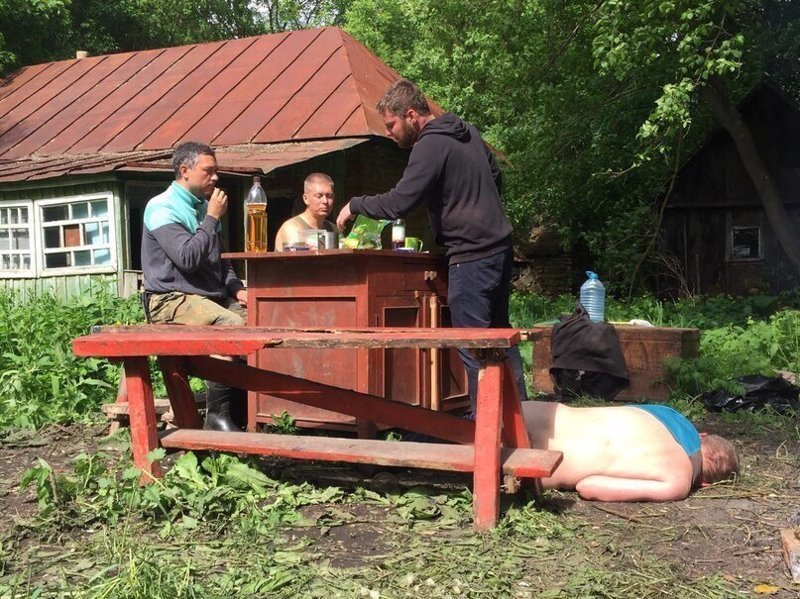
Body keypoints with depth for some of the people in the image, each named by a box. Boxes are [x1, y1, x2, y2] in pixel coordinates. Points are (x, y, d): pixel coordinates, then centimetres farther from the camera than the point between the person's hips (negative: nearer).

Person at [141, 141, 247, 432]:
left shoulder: (203, 206, 17)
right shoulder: (162, 208, -8)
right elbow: (188, 258, -22)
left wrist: (236, 289, 7)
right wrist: (212, 218, -11)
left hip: (211, 296, 8)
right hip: (172, 300, -8)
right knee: (234, 327, -31)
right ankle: (217, 413, -22)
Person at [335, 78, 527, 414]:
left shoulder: (431, 146, -15)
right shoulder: (468, 133, 13)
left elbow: (397, 203, -20)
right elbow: (496, 177, 24)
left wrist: (355, 205, -5)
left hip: (471, 257, -10)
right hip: (500, 248, 10)